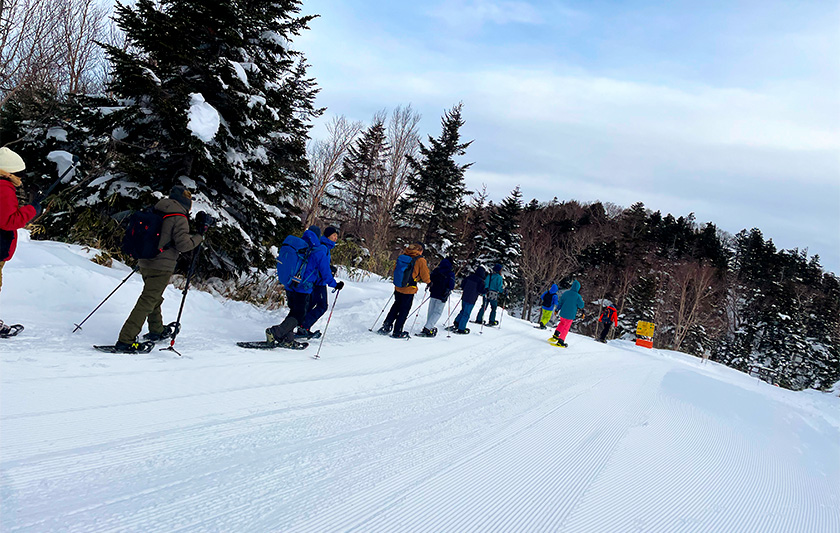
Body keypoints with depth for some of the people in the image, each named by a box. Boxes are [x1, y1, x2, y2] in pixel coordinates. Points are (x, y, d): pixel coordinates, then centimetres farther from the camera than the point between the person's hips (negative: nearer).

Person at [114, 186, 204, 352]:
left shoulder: (155, 212, 11)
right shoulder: (179, 218, -13)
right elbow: (183, 244, -16)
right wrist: (199, 236, -4)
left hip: (145, 263, 9)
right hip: (161, 267, -8)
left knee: (155, 297, 24)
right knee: (147, 302, -8)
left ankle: (156, 330, 41)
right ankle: (125, 341, -11)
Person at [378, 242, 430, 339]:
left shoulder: (403, 256, 3)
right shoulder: (421, 260, -12)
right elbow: (425, 276, -5)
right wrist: (429, 282, 16)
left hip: (398, 287, 5)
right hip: (409, 289, -5)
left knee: (396, 305, 24)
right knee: (404, 310, 7)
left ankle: (386, 325, 20)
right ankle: (397, 332, 13)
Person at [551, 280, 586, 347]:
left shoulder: (566, 293, -3)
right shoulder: (577, 296, -15)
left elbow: (560, 302, 5)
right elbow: (581, 306, -9)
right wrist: (581, 300, 10)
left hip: (563, 313, 4)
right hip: (570, 315, -4)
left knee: (562, 323, 32)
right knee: (566, 328, 10)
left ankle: (556, 334, 23)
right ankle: (560, 341, 10)